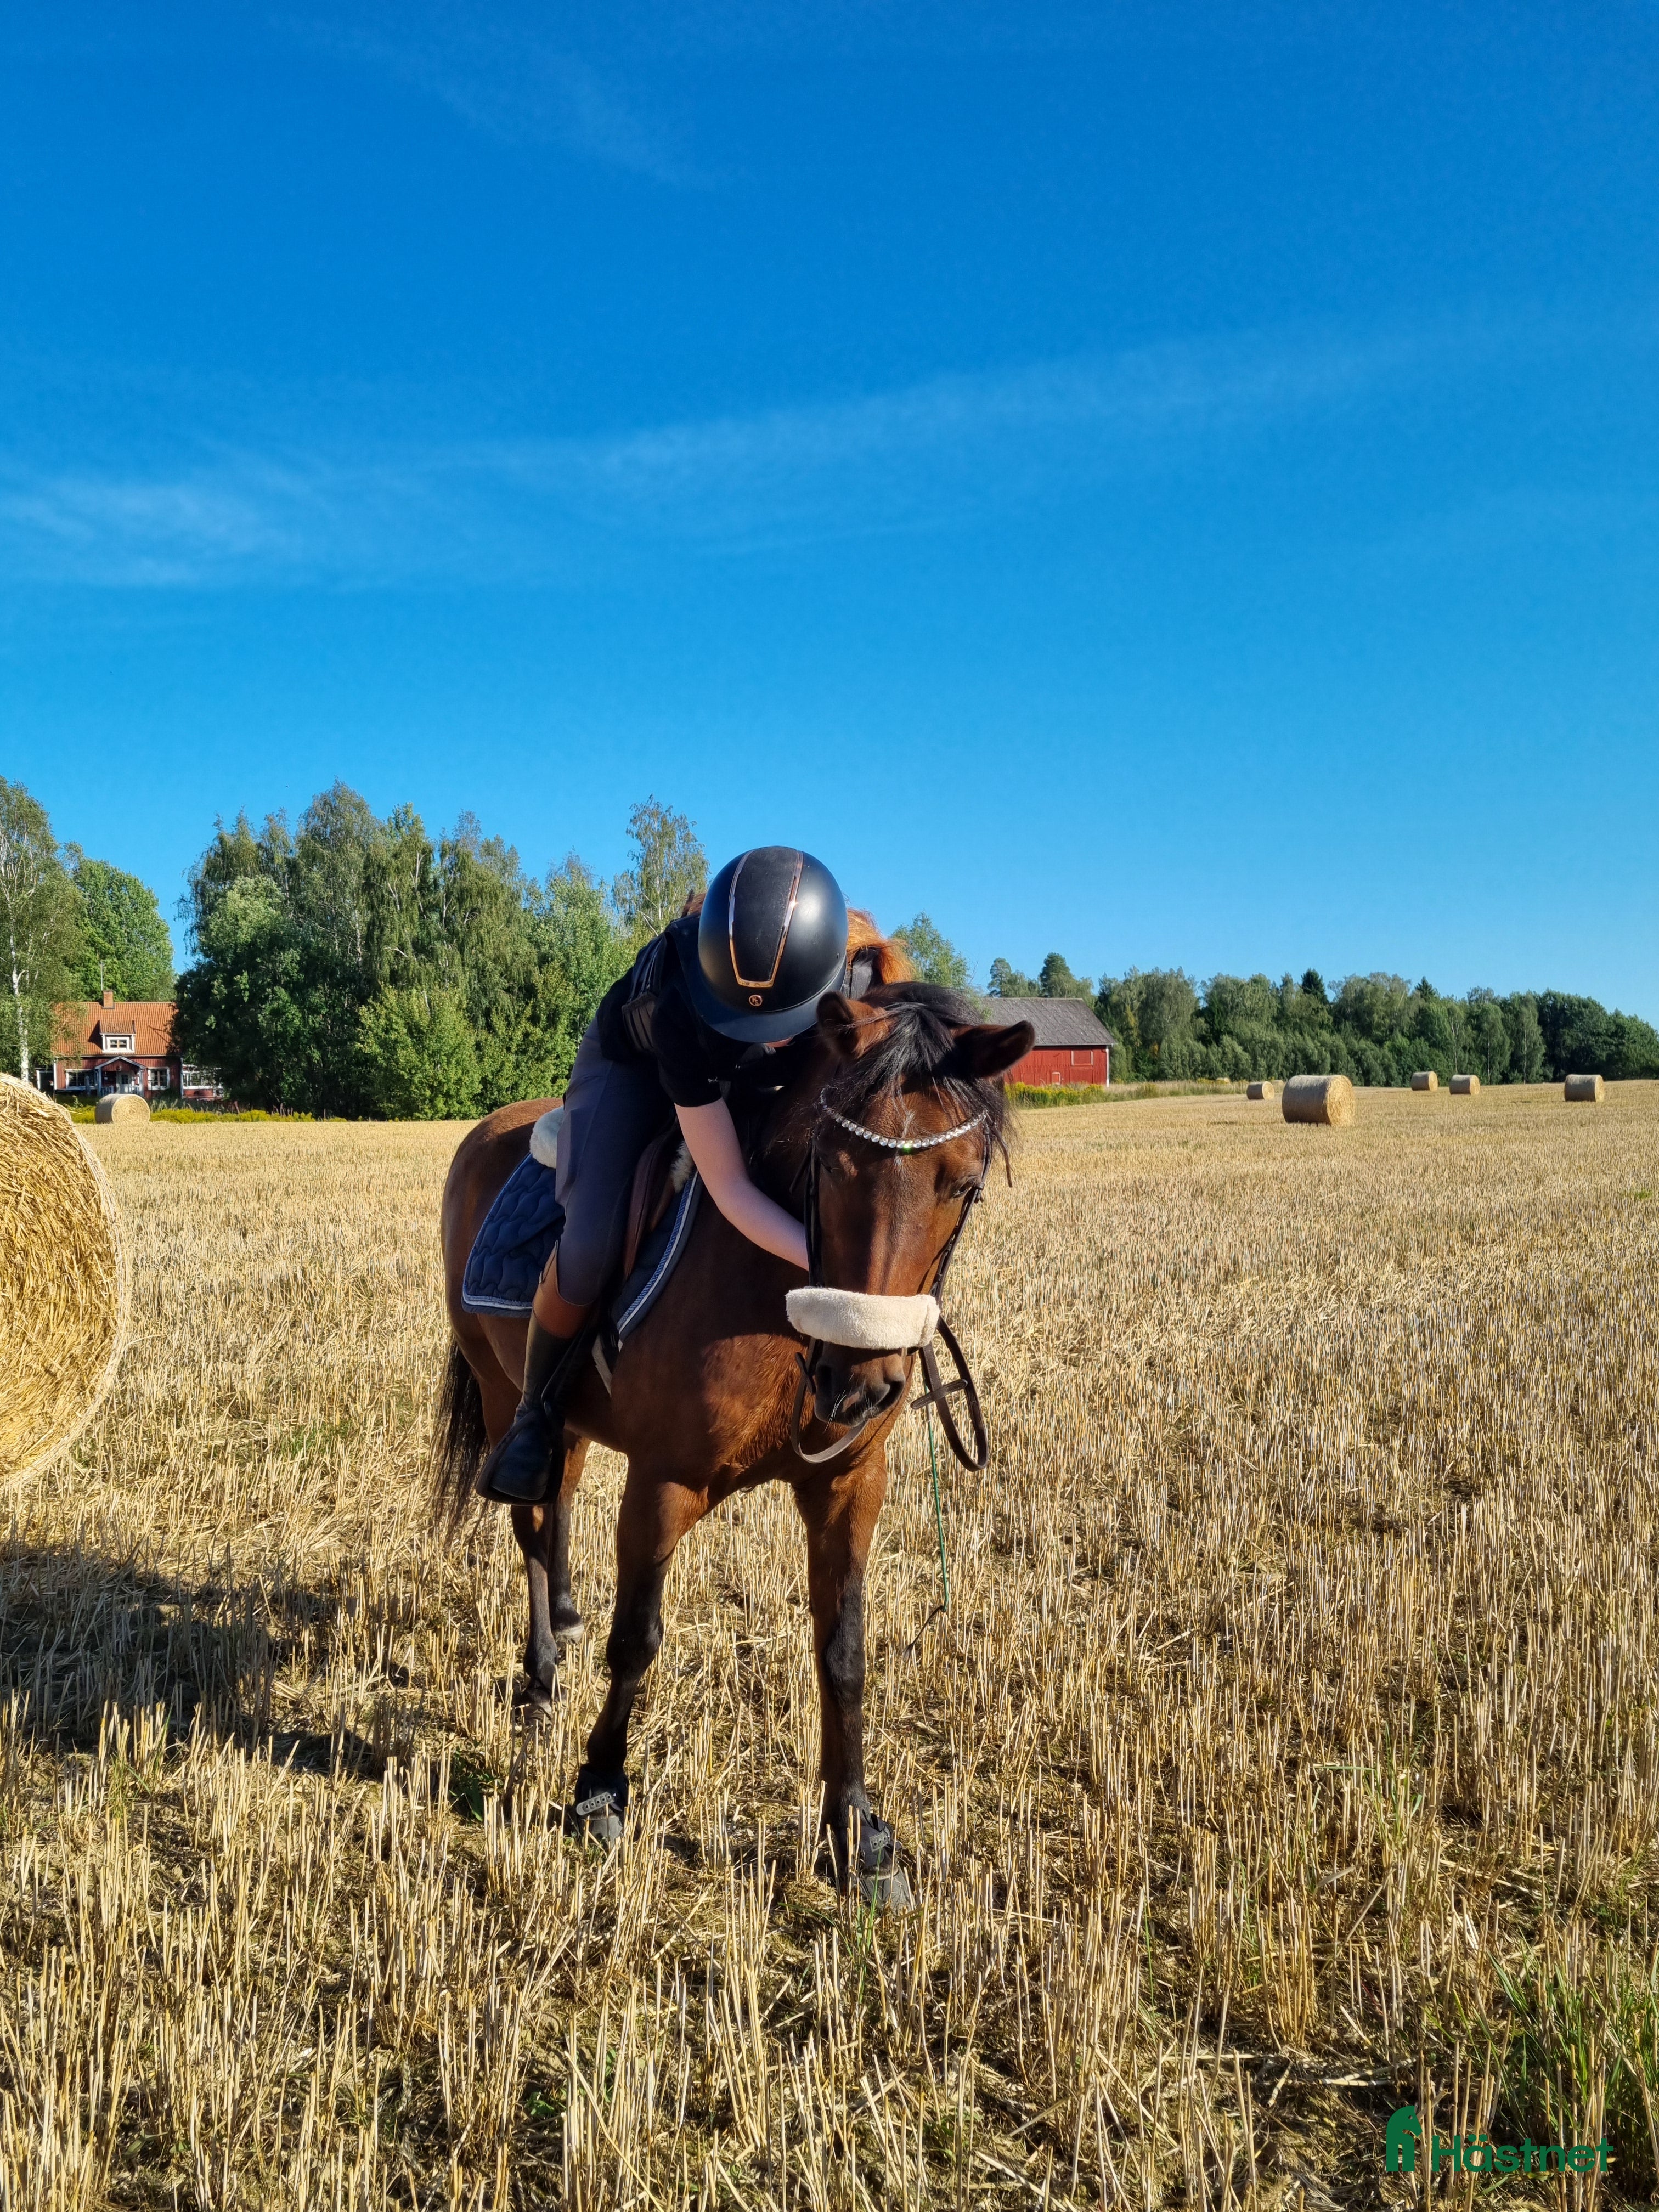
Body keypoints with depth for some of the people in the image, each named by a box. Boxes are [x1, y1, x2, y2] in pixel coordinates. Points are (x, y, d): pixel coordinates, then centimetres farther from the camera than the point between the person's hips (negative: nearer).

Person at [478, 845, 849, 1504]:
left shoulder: (856, 953, -35)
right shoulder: (681, 1008, -45)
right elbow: (729, 1188, -41)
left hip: (770, 1080, 5)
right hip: (637, 1064, -4)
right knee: (591, 1245, -24)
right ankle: (537, 1413, 2)